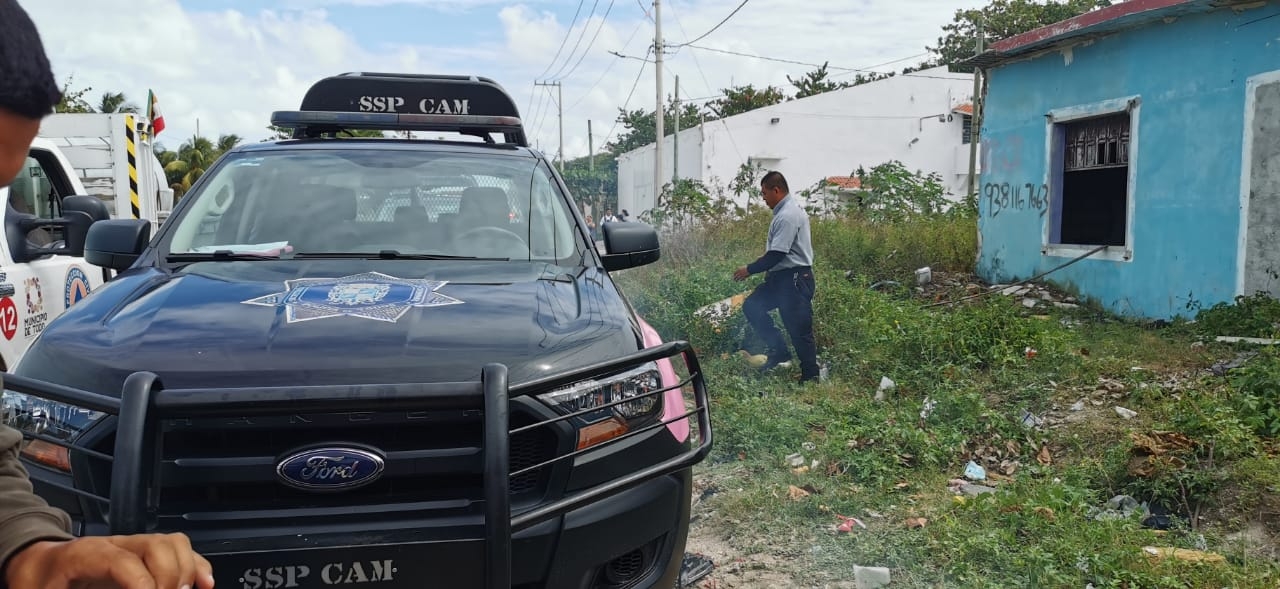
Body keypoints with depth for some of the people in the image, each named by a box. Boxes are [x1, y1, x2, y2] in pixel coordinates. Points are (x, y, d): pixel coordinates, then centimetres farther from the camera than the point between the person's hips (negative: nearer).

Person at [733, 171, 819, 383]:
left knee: (799, 329, -2)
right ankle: (778, 350, 12)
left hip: (794, 279, -11)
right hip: (781, 277, 11)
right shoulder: (789, 210, 13)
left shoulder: (787, 216, -20)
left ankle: (810, 376, 9)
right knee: (751, 306, 9)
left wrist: (749, 270, -15)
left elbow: (777, 254, -23)